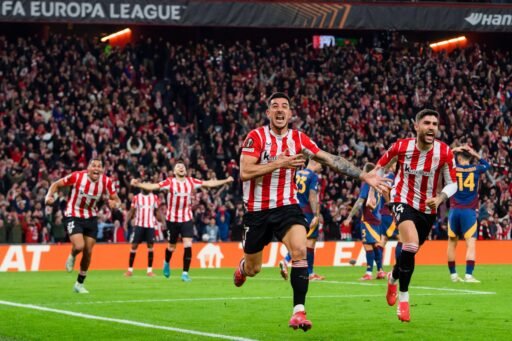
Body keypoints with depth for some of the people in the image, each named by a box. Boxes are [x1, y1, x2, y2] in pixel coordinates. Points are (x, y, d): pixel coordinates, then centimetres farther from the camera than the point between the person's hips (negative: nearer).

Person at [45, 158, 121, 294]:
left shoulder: (106, 182, -13)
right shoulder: (77, 176, -21)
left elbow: (117, 200, -3)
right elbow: (56, 184, -7)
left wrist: (115, 204, -28)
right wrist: (49, 196, -26)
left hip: (91, 217, 4)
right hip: (73, 216, -4)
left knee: (88, 252, 6)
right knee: (79, 246, -24)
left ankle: (80, 283, 26)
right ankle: (72, 257, 16)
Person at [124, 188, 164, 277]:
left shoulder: (154, 198, 6)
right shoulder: (136, 198, 2)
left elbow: (157, 212, 10)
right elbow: (131, 211, 4)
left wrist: (163, 221, -1)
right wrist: (126, 222, -7)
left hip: (150, 225, 1)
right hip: (139, 225, -1)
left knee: (150, 246, -3)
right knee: (134, 245, -3)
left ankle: (150, 270, 3)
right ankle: (130, 269, 3)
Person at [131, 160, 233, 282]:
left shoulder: (191, 181, 0)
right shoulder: (169, 182, -9)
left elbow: (209, 183, 4)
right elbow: (153, 186, -18)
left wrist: (226, 181, 1)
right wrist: (138, 184, -32)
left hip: (187, 218, 1)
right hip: (172, 218, -1)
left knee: (188, 245, -13)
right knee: (171, 247, 12)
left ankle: (185, 273, -4)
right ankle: (166, 263, 45)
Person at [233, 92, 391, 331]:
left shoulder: (299, 139, 0)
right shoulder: (256, 137, -11)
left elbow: (331, 160, 0)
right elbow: (245, 172, -21)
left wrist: (364, 176, -6)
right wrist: (279, 163, -25)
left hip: (287, 206, 2)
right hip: (257, 210, -2)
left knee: (299, 252, -25)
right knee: (253, 269, 11)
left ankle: (299, 311, -23)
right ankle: (242, 267, 51)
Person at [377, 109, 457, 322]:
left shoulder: (444, 152, -15)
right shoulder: (401, 147, -15)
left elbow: (452, 184, -8)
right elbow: (380, 165, 3)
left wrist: (439, 199, -27)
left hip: (428, 209, 3)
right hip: (403, 201, -3)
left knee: (410, 252, 17)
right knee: (411, 244, -27)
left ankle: (393, 277, 52)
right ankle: (403, 297, -14)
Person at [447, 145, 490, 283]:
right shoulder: (476, 169, 1)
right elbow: (487, 165, 24)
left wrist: (453, 151, 16)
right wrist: (475, 155, 18)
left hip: (454, 210, 1)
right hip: (469, 211, -1)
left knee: (452, 243, 14)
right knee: (470, 244, -6)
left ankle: (453, 274, 19)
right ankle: (468, 275, -18)